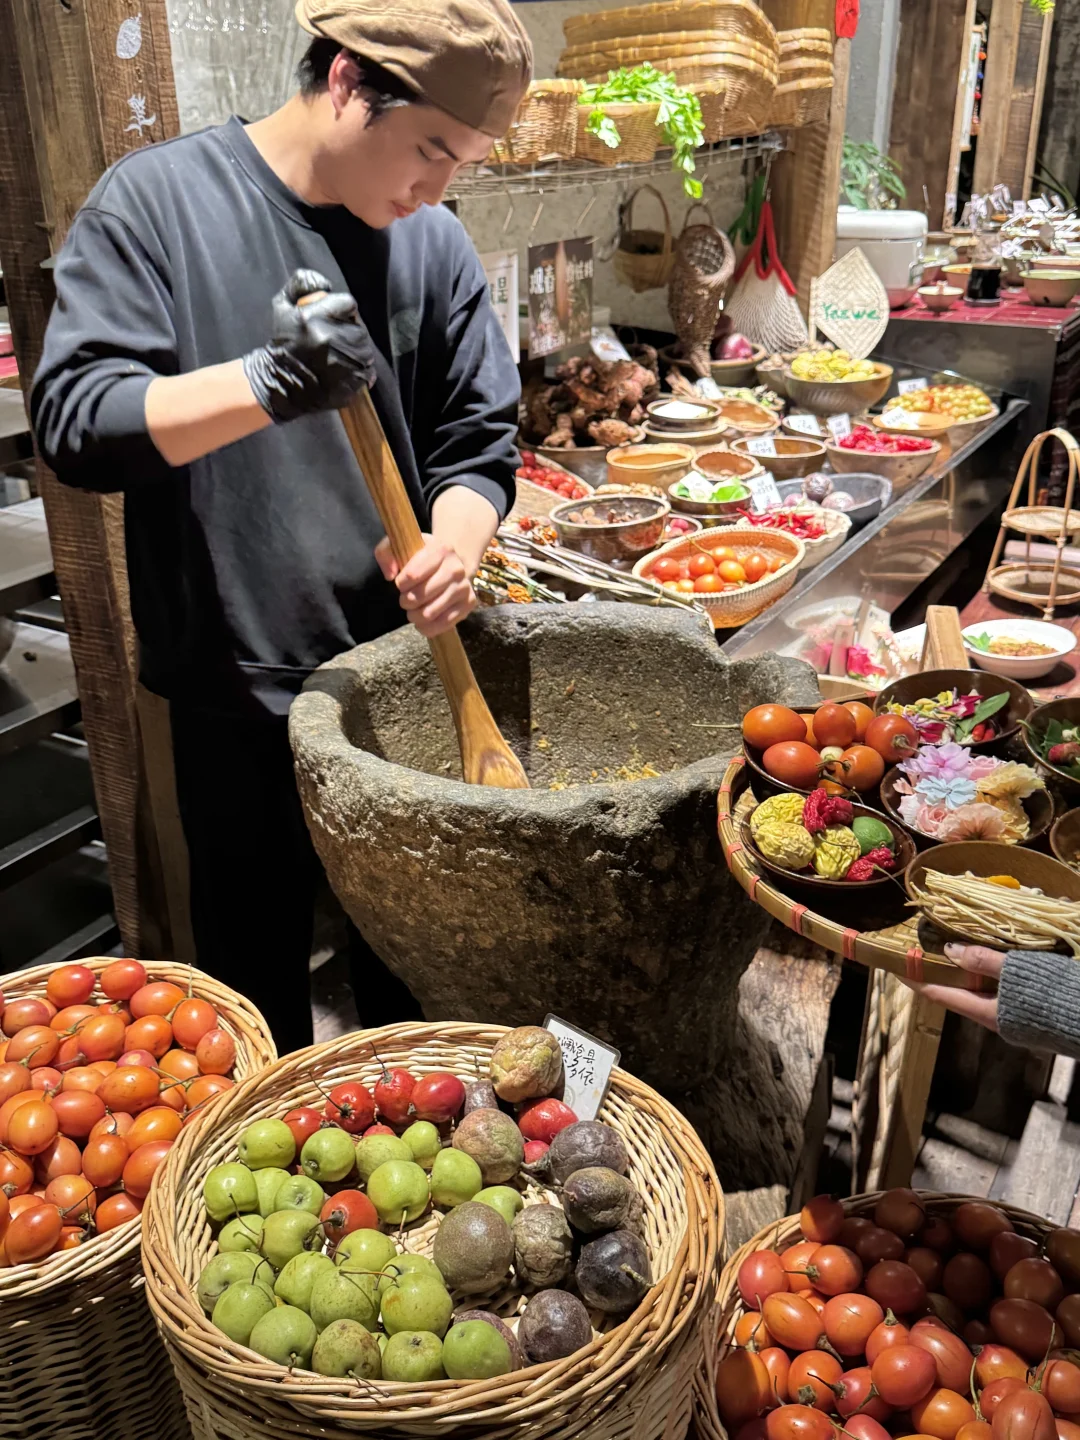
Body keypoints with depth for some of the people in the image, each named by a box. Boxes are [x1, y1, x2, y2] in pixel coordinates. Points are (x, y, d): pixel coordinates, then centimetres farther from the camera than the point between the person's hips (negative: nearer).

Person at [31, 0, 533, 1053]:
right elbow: (75, 420, -15)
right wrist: (269, 384, -30)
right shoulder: (157, 200, -7)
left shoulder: (433, 243, 1)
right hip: (238, 688, -2)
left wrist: (455, 544, -17)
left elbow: (477, 442, 5)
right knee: (257, 975, 15)